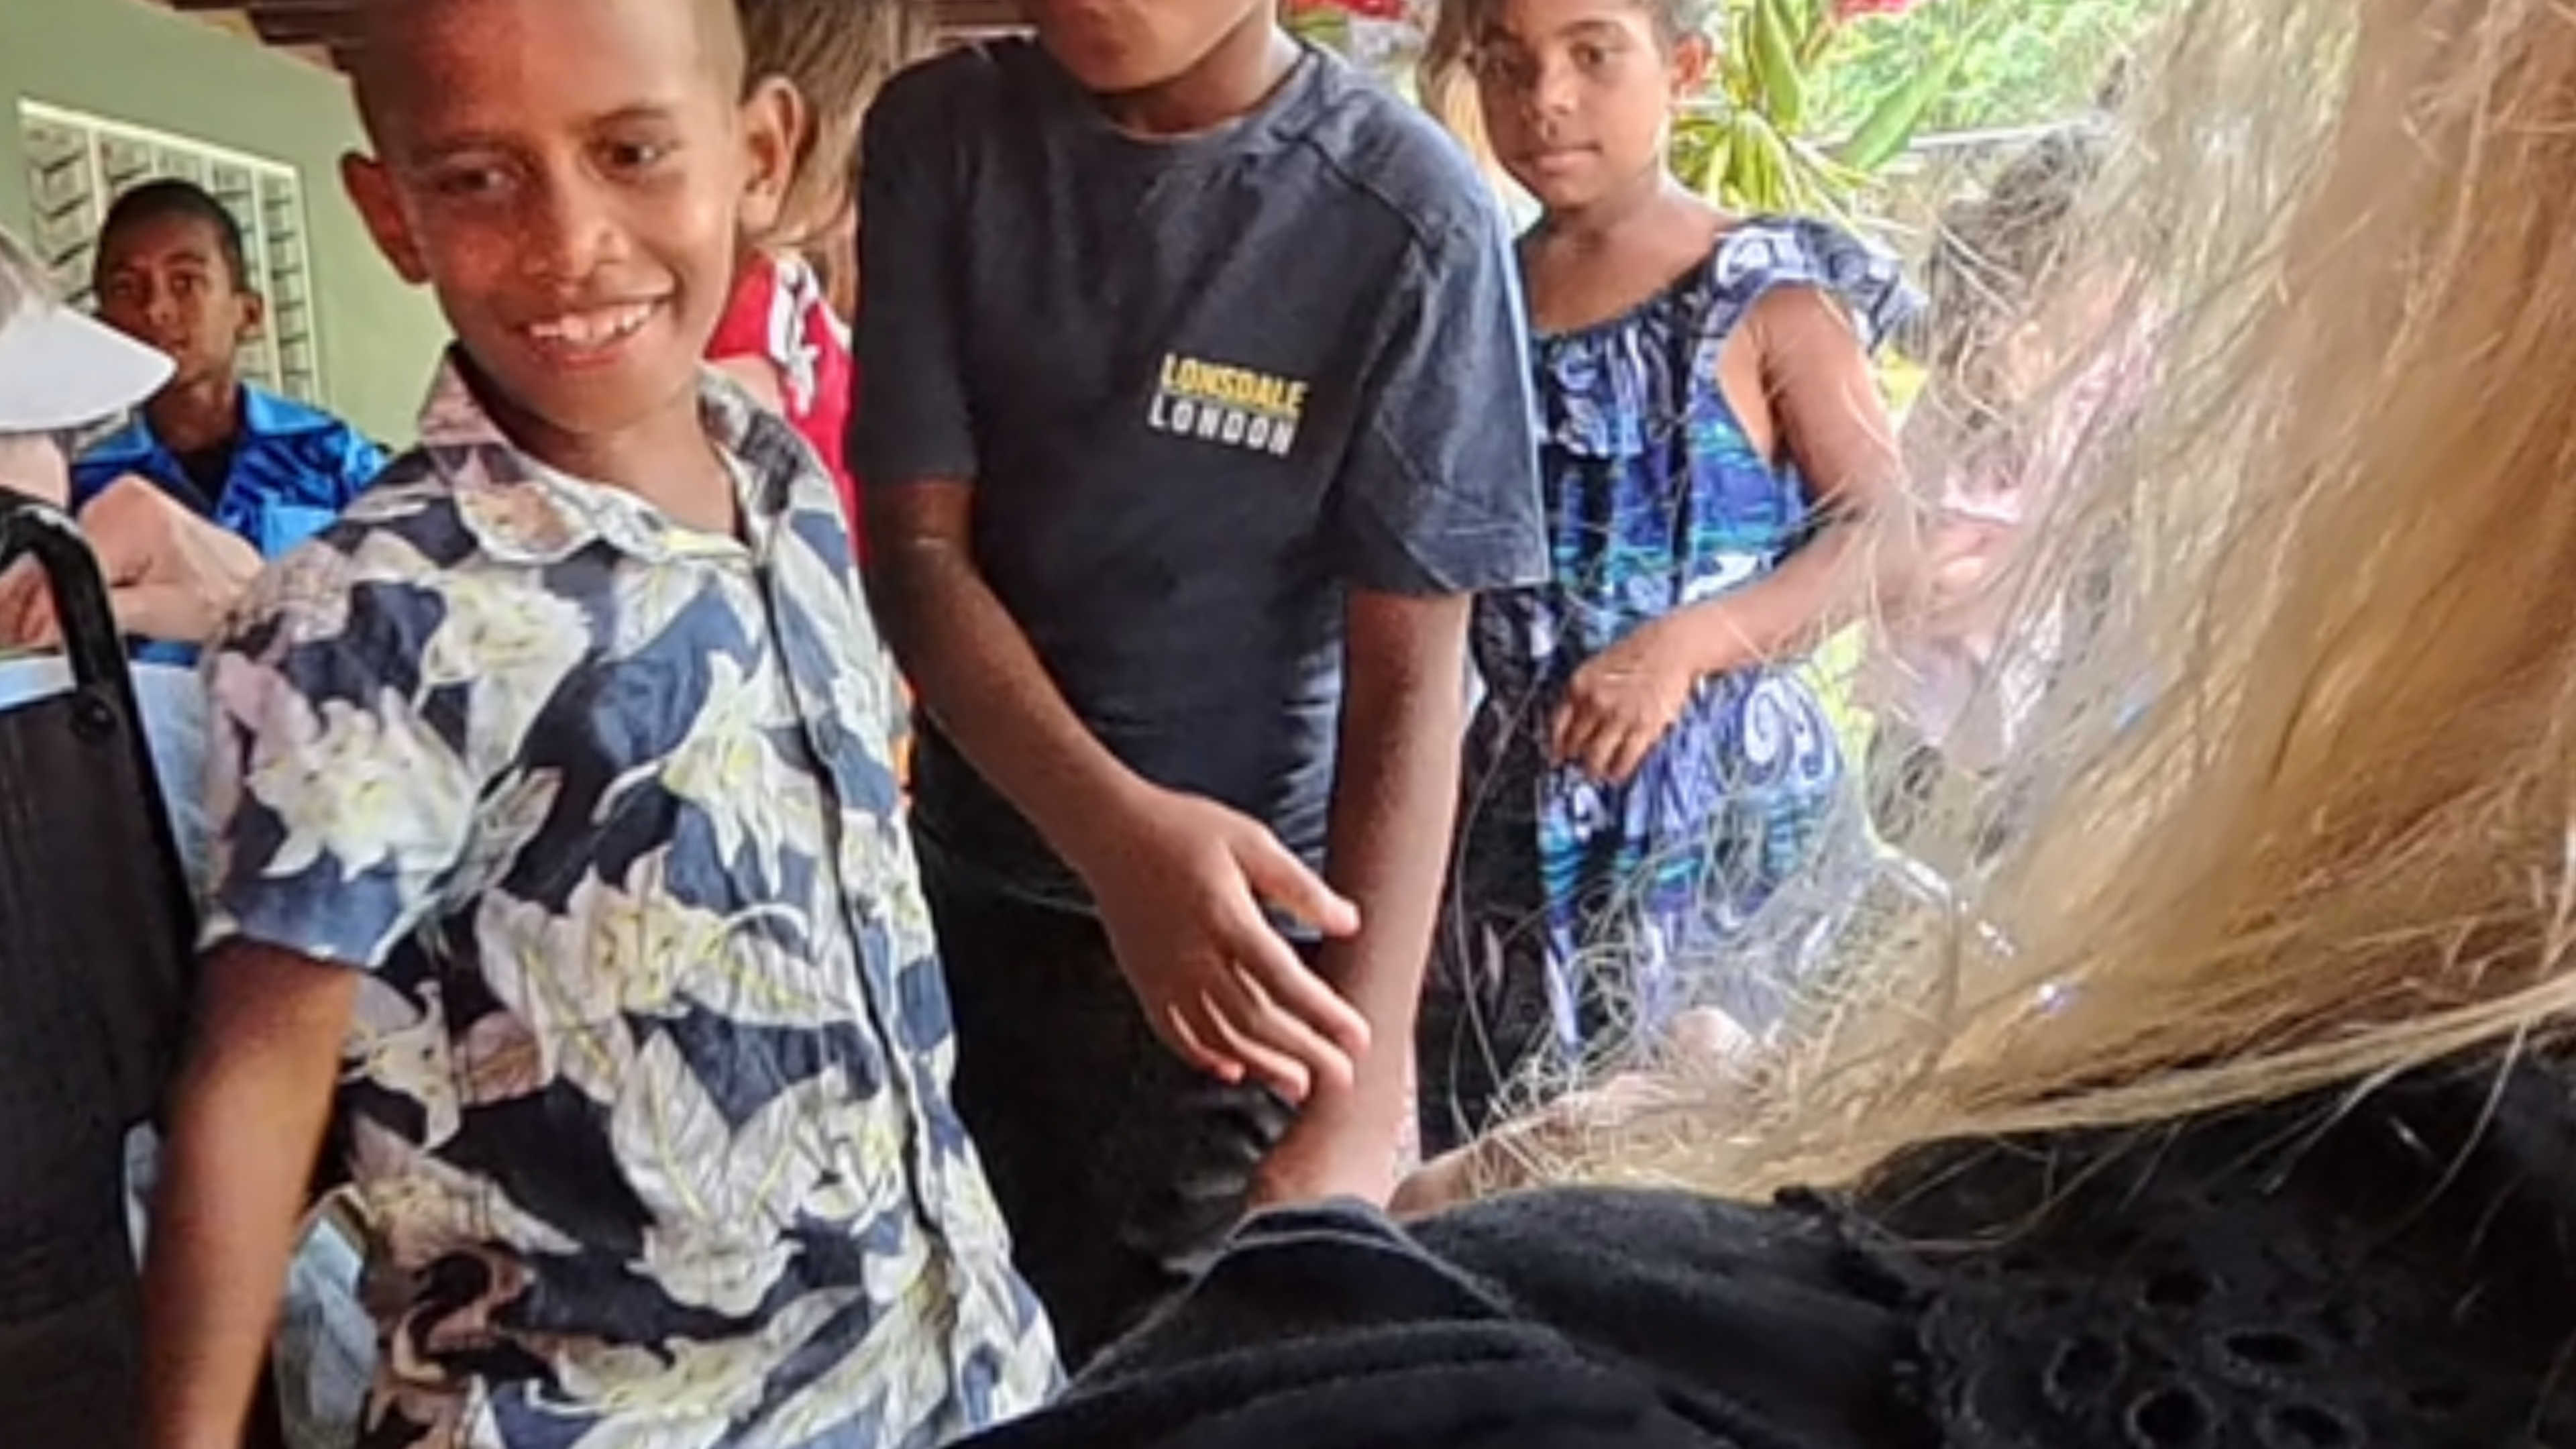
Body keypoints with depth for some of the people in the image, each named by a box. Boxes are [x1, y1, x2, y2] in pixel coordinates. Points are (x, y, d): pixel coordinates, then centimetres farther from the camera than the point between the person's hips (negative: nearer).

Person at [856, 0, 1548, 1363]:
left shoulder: (1406, 218, -16)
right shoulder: (939, 134, -6)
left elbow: (1409, 684, -15)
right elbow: (916, 553, -9)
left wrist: (1358, 1109, -21)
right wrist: (1117, 831, -27)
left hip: (1244, 930, -3)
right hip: (965, 885, 3)